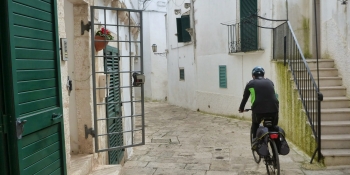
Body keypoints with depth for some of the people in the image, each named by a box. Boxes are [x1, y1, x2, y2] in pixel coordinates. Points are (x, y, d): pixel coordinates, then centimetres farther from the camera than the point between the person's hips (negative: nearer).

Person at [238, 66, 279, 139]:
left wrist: (241, 108, 38)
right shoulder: (270, 82, 22)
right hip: (273, 109, 2)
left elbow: (245, 98, 21)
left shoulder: (251, 83, 14)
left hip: (258, 109, -2)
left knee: (255, 125, 27)